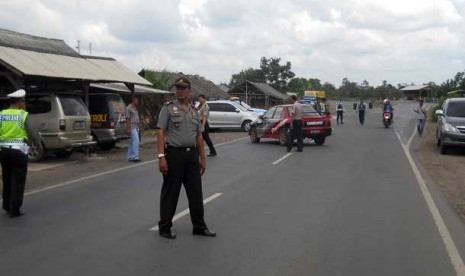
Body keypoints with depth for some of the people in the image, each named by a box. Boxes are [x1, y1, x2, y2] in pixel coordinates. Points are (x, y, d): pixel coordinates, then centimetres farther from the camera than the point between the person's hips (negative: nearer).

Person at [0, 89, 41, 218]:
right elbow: (32, 133, -9)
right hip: (19, 150, -5)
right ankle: (14, 210, 5)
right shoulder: (23, 115, -8)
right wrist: (38, 144, 9)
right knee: (18, 181, 4)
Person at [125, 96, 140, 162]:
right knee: (136, 141, -17)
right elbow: (127, 119, -14)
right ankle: (135, 157, -19)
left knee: (132, 143, 10)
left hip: (136, 127, 10)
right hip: (132, 127, -10)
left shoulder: (135, 108, 19)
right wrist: (127, 129, -18)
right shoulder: (129, 108, -9)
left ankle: (130, 157, 14)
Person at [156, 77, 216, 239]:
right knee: (170, 193, 2)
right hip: (174, 154, -5)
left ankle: (199, 227, 19)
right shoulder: (168, 108, -3)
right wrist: (161, 157, -18)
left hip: (192, 155, 5)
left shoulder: (194, 112, 14)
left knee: (196, 193, 9)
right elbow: (161, 133, -9)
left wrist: (203, 159, 14)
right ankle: (164, 227, 14)